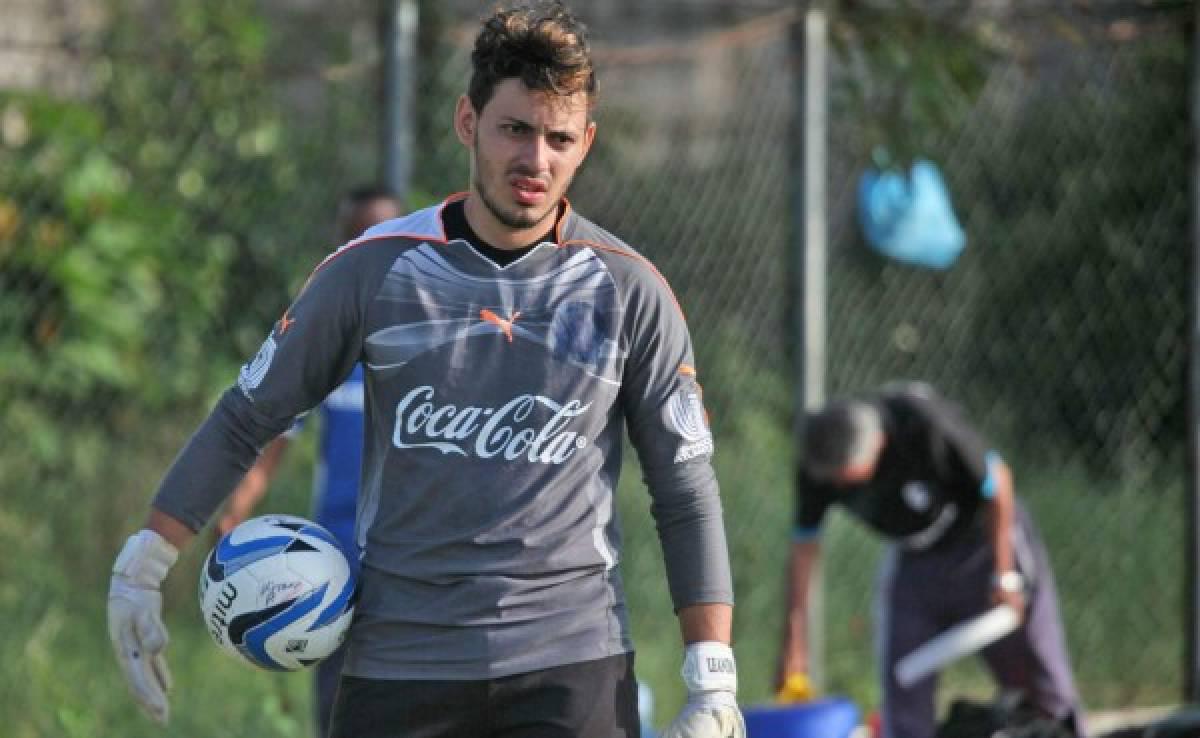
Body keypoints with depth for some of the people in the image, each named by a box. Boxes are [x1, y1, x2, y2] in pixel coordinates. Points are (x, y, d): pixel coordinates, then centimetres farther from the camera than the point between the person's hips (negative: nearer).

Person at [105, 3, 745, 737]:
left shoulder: (629, 290, 1)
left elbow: (687, 491, 4)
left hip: (575, 669, -1)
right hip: (399, 666, 1)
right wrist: (141, 568, 5)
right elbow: (246, 417, 10)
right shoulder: (372, 270, 1)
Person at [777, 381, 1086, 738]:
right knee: (903, 686, -6)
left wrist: (1004, 576, -16)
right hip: (912, 559, 4)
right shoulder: (817, 467, -22)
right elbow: (803, 548, -9)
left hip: (981, 541, -4)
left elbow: (997, 484, -22)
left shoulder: (926, 425, -36)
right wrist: (793, 644, -7)